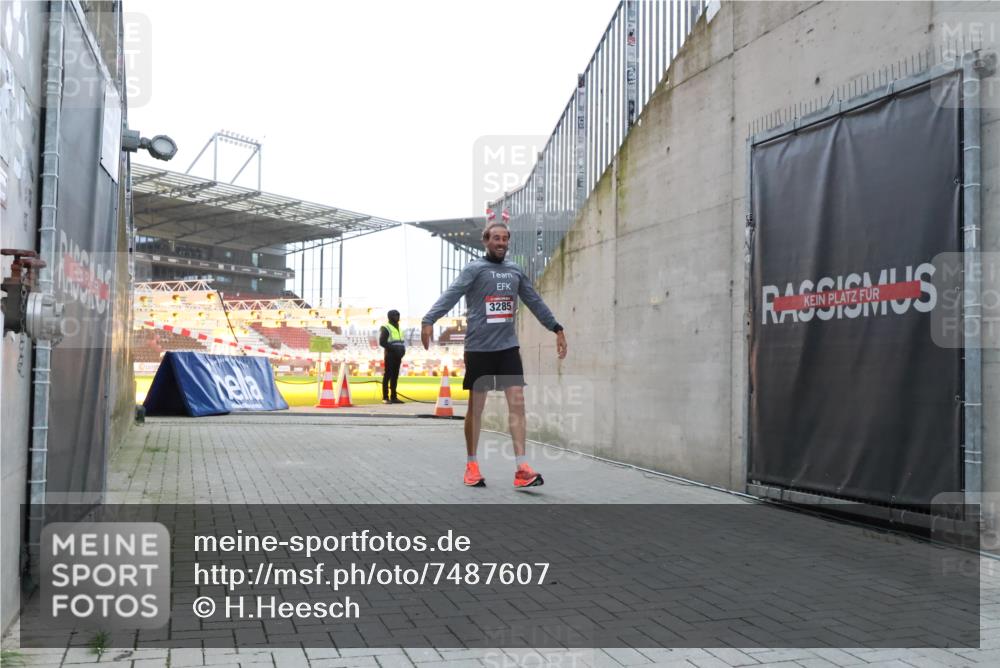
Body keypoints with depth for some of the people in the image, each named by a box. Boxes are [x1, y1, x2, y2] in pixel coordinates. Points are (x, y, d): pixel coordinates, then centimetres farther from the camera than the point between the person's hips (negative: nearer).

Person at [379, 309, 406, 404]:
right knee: (388, 376, -6)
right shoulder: (386, 328, -5)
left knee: (395, 376, 8)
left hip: (397, 356, 8)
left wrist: (402, 349, 4)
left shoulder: (398, 328, 20)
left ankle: (393, 397, 11)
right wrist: (394, 348, -19)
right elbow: (382, 342, -13)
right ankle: (385, 397, -5)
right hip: (390, 355, -8)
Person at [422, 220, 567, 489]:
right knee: (476, 407, 5)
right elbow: (450, 295, -16)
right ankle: (471, 466, 18)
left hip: (508, 347, 4)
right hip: (479, 348, -4)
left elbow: (535, 302, 21)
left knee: (517, 402, -7)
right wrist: (429, 320, -31)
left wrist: (556, 328, 22)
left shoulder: (515, 271, 13)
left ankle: (521, 468, -8)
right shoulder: (474, 269, -3)